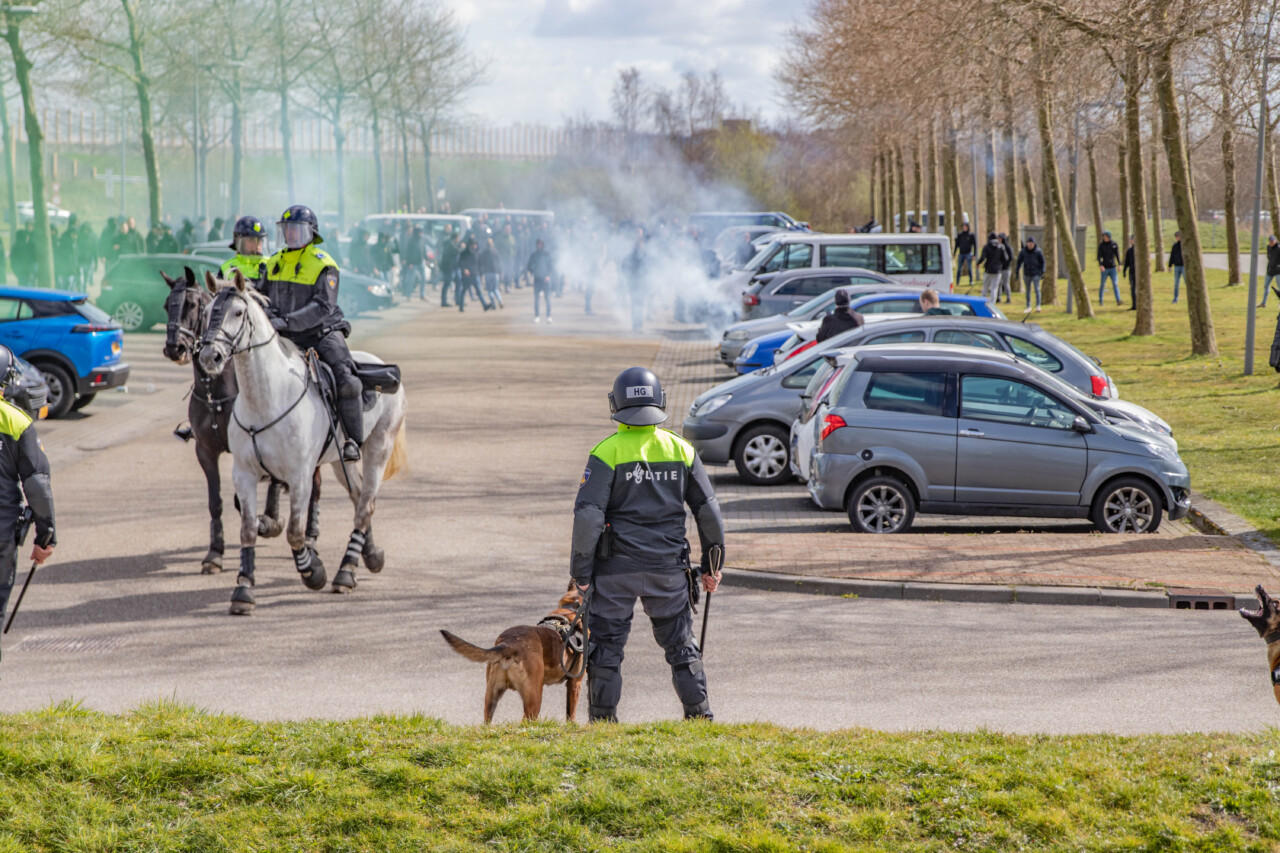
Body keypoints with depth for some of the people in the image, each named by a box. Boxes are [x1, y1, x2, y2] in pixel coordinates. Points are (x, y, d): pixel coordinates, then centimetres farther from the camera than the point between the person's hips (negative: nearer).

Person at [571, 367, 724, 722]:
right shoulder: (681, 450, 3)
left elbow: (588, 515, -14)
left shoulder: (607, 452, -9)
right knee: (681, 643, 14)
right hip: (669, 566, 3)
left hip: (617, 566, -3)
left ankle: (603, 720, 8)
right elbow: (708, 510, 6)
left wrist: (581, 571, -8)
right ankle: (699, 714, 12)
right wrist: (712, 565, 14)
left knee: (606, 644, 7)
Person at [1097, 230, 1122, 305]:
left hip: (1112, 267, 1)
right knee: (1102, 284, 5)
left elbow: (1117, 255, 10)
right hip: (1105, 268, -1)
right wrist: (1100, 265, -24)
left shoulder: (1114, 244, 3)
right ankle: (1100, 300, 19)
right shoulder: (1101, 245, -4)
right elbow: (1099, 256, -10)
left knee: (1115, 284, -6)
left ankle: (1118, 300, -11)